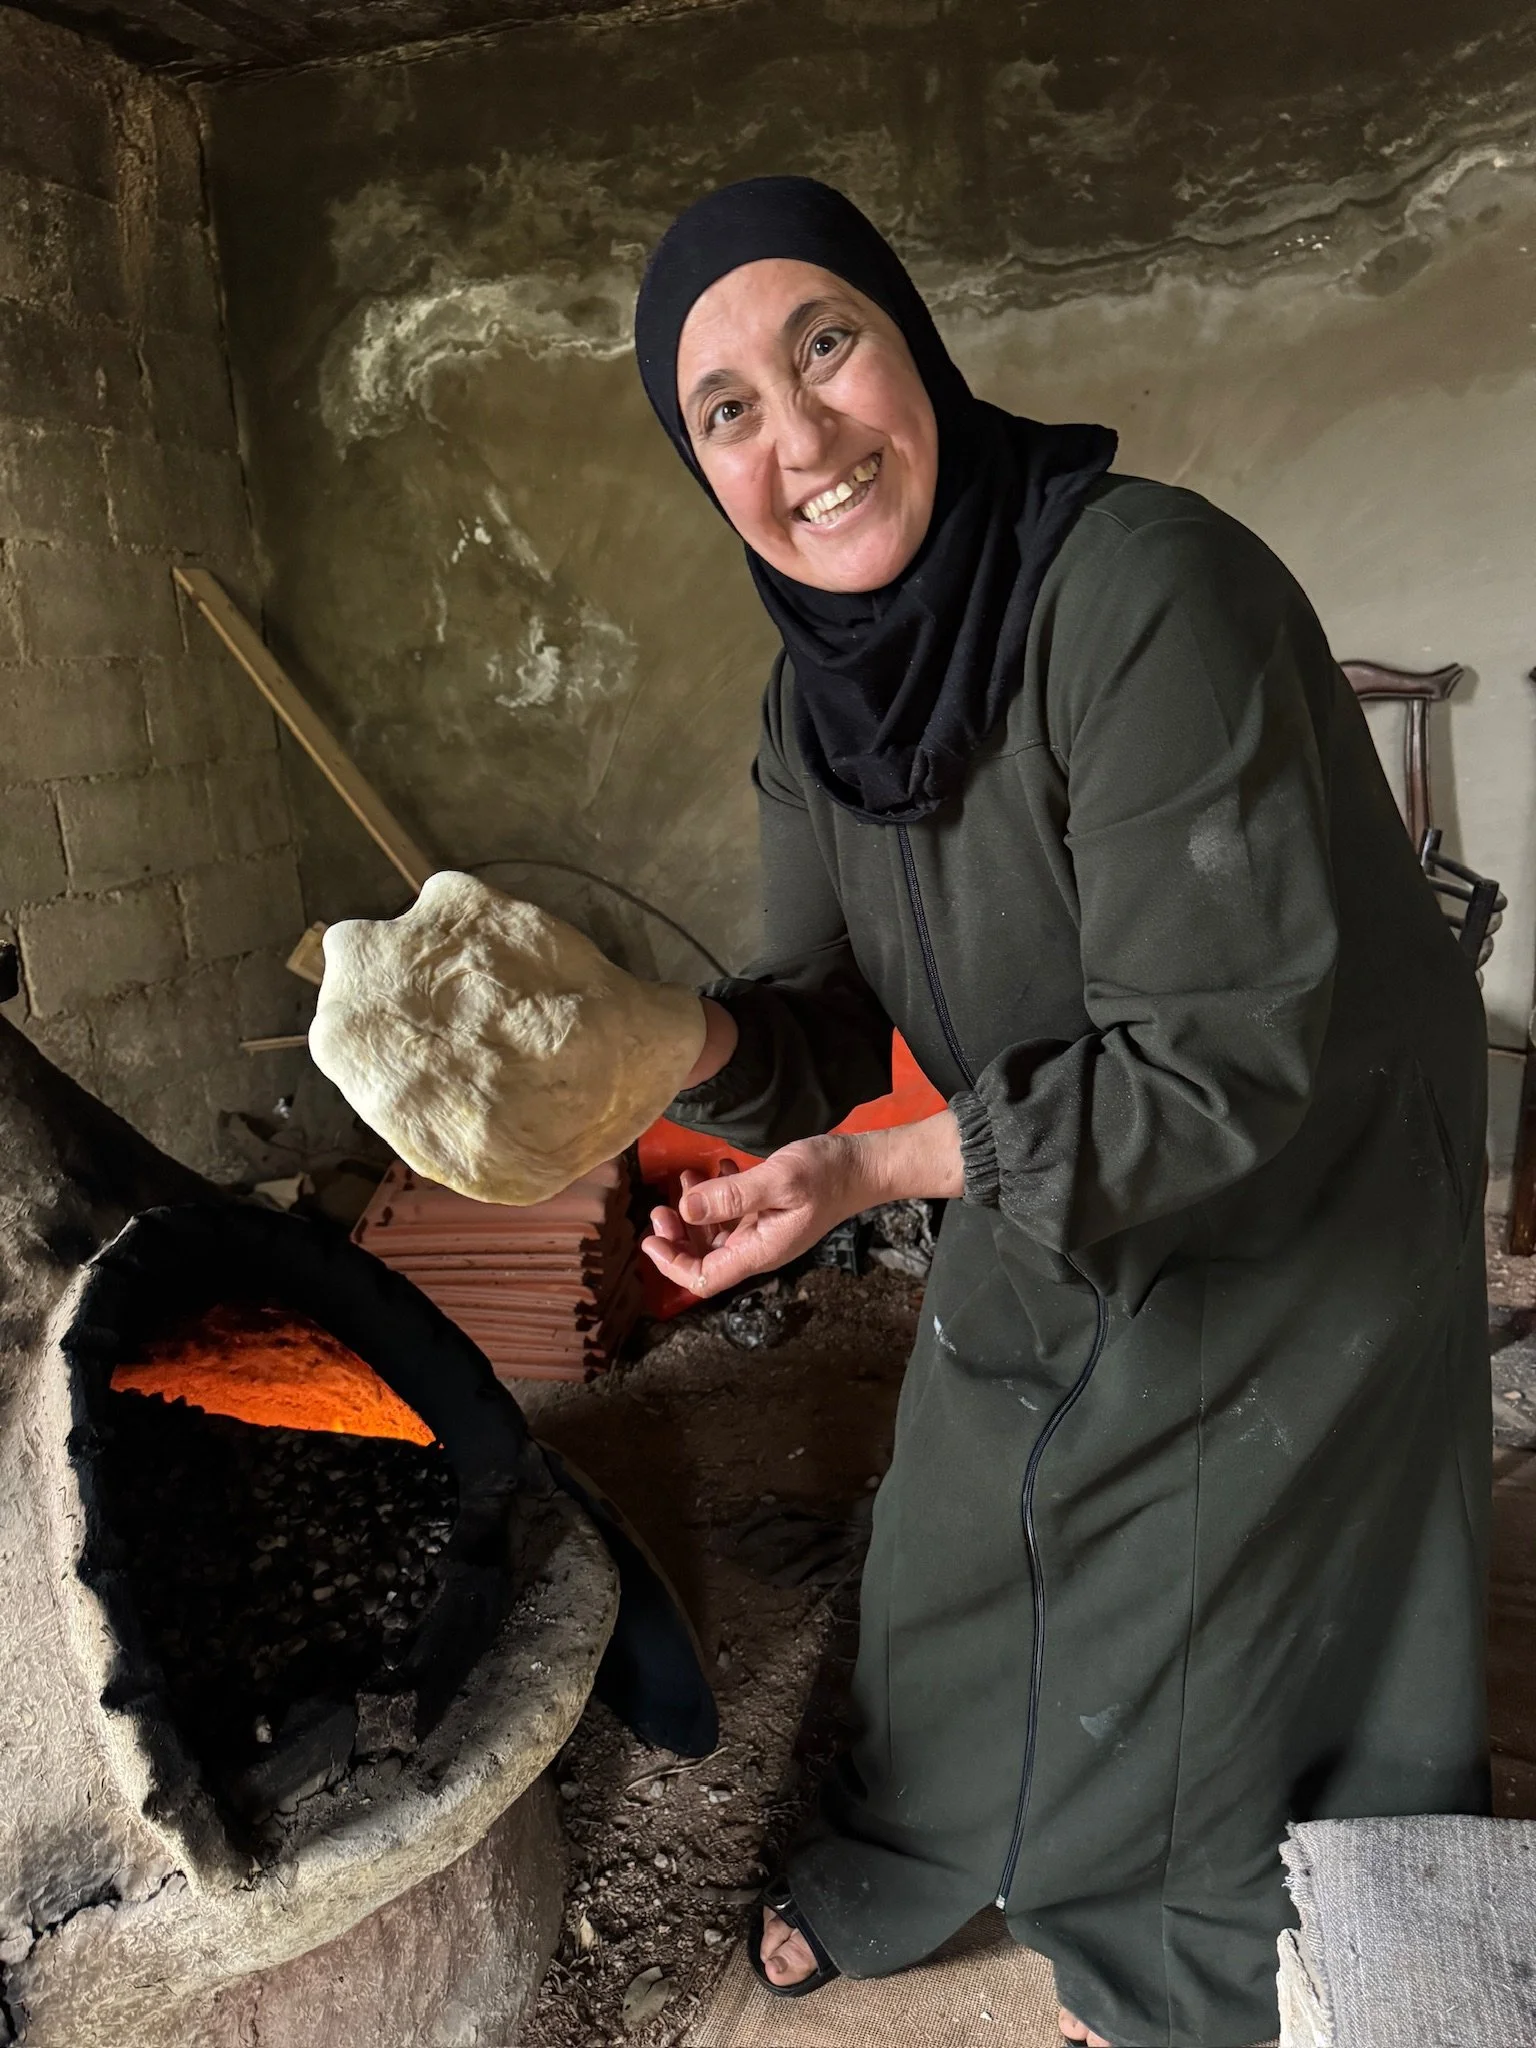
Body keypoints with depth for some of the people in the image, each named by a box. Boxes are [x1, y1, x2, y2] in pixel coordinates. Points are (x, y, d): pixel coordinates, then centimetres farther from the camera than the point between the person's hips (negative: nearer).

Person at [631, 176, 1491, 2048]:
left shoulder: (1149, 592, -32)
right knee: (965, 1560, 24)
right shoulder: (817, 692, -7)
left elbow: (1228, 1065, -31)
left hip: (1288, 1235, -6)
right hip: (1039, 1226, 7)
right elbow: (832, 1025, -5)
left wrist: (883, 1170, -33)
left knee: (1231, 1627, 16)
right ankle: (893, 1868, 55)